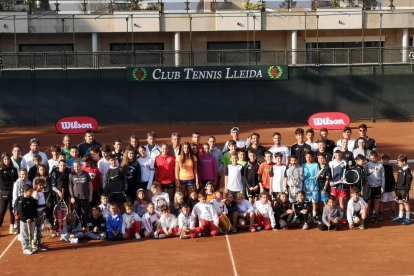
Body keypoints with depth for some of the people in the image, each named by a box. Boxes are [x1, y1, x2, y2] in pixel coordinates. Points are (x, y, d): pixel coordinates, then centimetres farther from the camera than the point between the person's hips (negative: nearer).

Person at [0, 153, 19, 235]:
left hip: (13, 191, 3)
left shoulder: (14, 169, 8)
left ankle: (12, 228, 18)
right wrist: (12, 183, -16)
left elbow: (15, 180, 3)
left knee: (13, 210, 9)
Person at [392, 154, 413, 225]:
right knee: (400, 202, 14)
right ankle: (400, 217, 23)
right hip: (399, 189, 8)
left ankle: (407, 218, 6)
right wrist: (396, 188, 14)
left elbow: (409, 180, -15)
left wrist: (406, 189, -18)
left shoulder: (407, 170, -14)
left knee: (406, 203, -1)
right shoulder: (400, 169, 9)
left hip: (404, 189, -8)